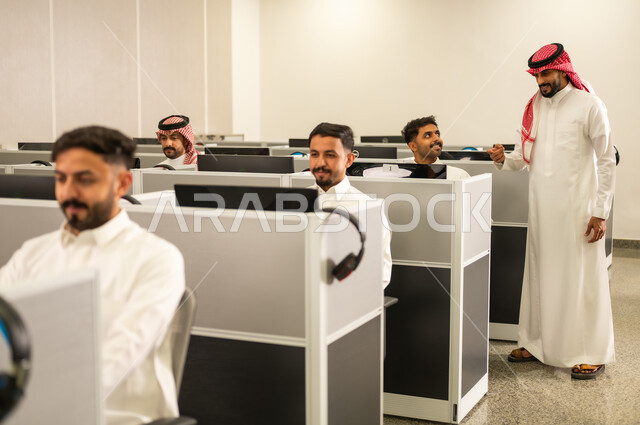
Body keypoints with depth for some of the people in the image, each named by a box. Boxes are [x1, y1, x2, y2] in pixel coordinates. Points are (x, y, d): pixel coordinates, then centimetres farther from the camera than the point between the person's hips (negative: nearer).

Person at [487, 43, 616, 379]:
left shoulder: (588, 106, -6)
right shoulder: (535, 106, 11)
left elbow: (606, 161, -6)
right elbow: (524, 157, 14)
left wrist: (600, 212, -9)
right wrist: (504, 159, -9)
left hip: (577, 207, -5)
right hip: (541, 206, 5)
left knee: (581, 278, -1)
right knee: (539, 273, 11)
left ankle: (593, 354, 9)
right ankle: (537, 342, 23)